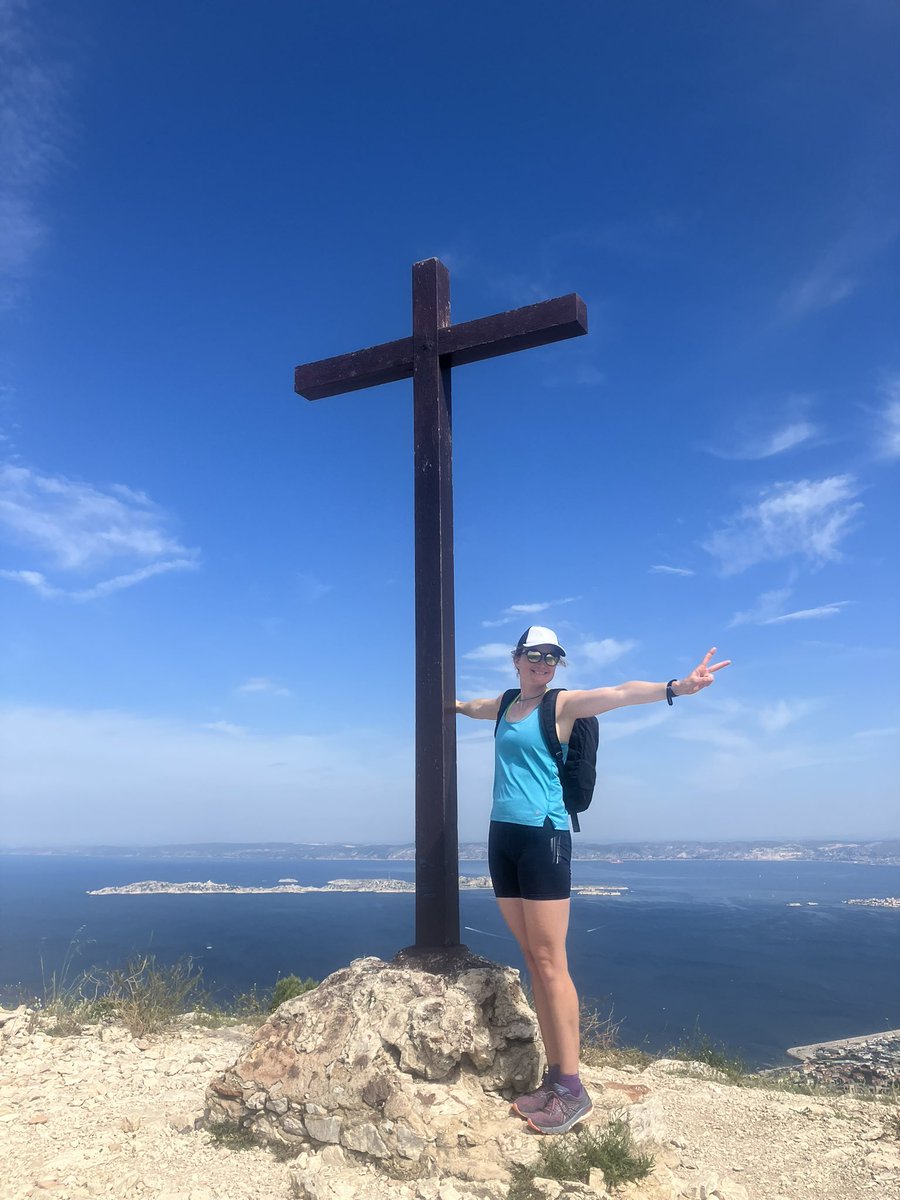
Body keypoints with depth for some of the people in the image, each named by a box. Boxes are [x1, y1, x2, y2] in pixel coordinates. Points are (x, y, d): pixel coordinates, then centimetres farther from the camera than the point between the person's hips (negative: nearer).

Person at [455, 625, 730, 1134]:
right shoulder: (505, 704, 14)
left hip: (544, 835, -6)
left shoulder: (562, 704, -2)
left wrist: (673, 688, -35)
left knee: (551, 962, -5)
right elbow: (468, 706, 37)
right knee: (534, 961, 9)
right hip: (503, 836, 6)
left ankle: (572, 1089, 4)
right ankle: (554, 1076, 17)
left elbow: (618, 694, -20)